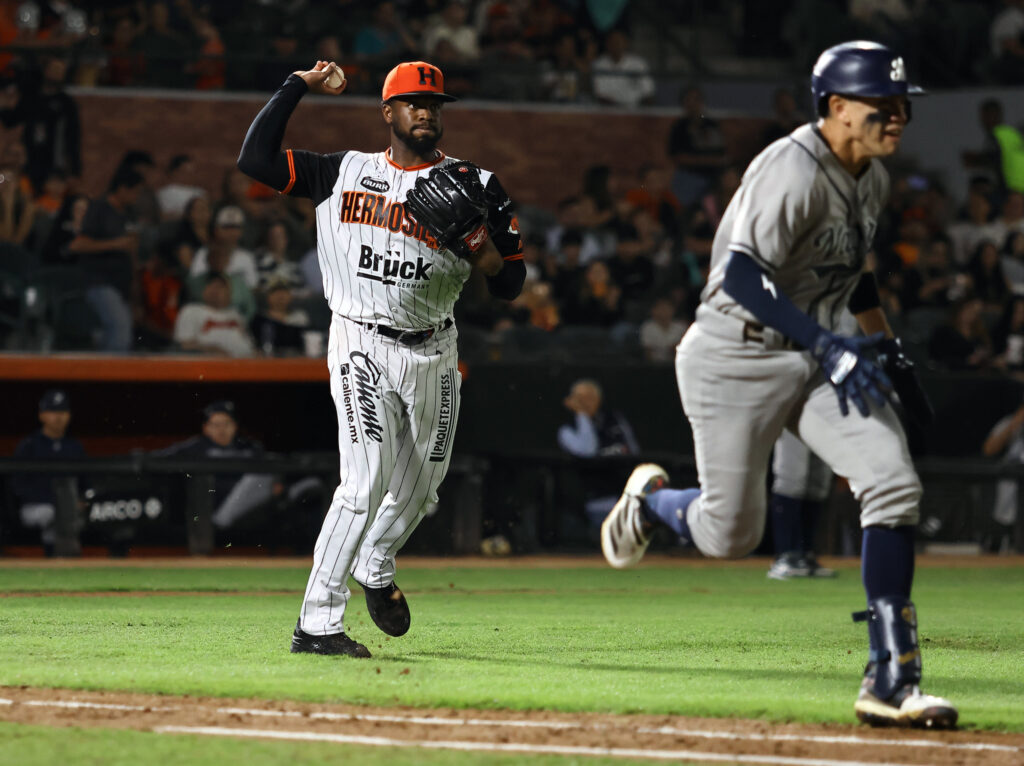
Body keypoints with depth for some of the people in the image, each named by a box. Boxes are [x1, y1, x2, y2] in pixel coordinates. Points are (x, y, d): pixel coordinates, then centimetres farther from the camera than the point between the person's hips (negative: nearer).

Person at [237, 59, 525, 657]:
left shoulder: (475, 187, 3)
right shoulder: (343, 174, 3)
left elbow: (511, 286, 1)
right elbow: (256, 159, -4)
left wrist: (481, 243, -20)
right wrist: (298, 86, 0)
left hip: (434, 355, 3)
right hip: (363, 346, -3)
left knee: (418, 488, 16)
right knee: (367, 482, -19)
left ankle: (375, 568, 48)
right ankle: (317, 624, -19)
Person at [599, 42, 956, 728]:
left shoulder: (872, 180, 8)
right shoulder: (794, 171, -21)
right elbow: (740, 273, -30)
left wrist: (890, 350, 22)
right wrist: (826, 345, -36)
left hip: (818, 356, 7)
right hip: (736, 357, -7)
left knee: (895, 487, -14)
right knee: (730, 535, -1)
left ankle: (891, 680, -12)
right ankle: (651, 499, 37)